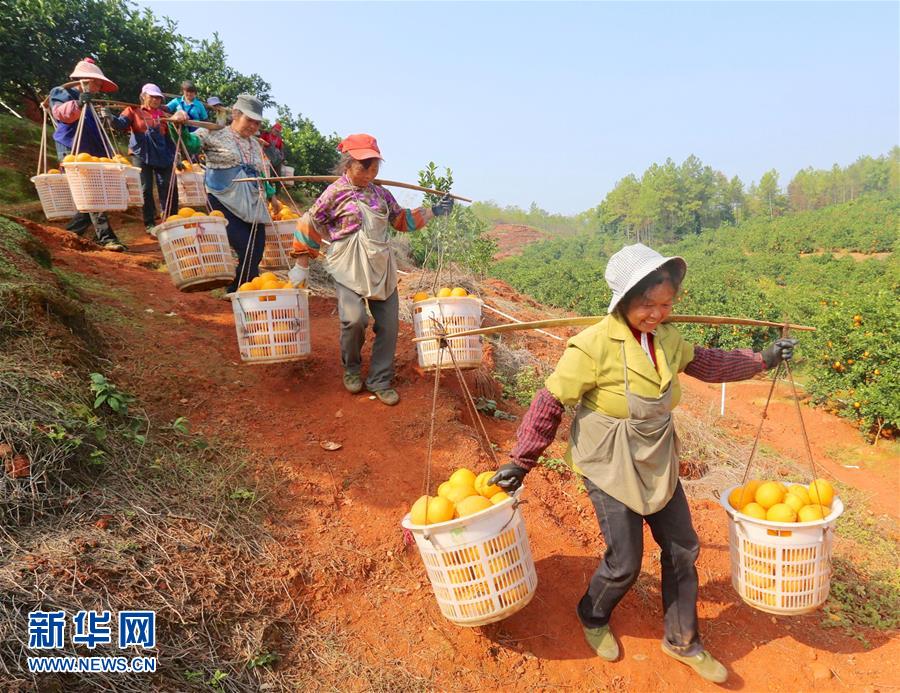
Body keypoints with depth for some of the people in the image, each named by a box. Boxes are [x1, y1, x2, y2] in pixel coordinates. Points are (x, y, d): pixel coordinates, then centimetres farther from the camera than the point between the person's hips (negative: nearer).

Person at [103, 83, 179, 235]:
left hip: (163, 156, 3)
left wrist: (174, 156, 10)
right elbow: (121, 124, -14)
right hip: (141, 155, -3)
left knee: (169, 188, 0)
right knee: (146, 190, -1)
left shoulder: (163, 115, 13)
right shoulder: (133, 111, 3)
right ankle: (150, 224, 7)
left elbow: (169, 137, 16)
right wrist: (111, 118, -35)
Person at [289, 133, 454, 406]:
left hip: (382, 268, 6)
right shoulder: (335, 192, -3)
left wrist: (433, 211, 23)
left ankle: (380, 380, 18)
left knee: (389, 324, 2)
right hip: (348, 268, -6)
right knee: (354, 319, -23)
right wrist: (301, 265, 2)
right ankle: (351, 368, 8)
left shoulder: (380, 193, 13)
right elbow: (309, 225, 1)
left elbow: (401, 219, 28)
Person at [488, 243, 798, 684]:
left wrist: (761, 360, 21)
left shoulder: (666, 338, -4)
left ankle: (682, 642, 36)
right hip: (610, 467, -7)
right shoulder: (594, 345, -24)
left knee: (682, 549, 13)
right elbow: (549, 404, -18)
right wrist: (521, 462, -14)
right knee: (625, 562, 1)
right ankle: (592, 618, 36)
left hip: (657, 463, 7)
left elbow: (706, 363, 18)